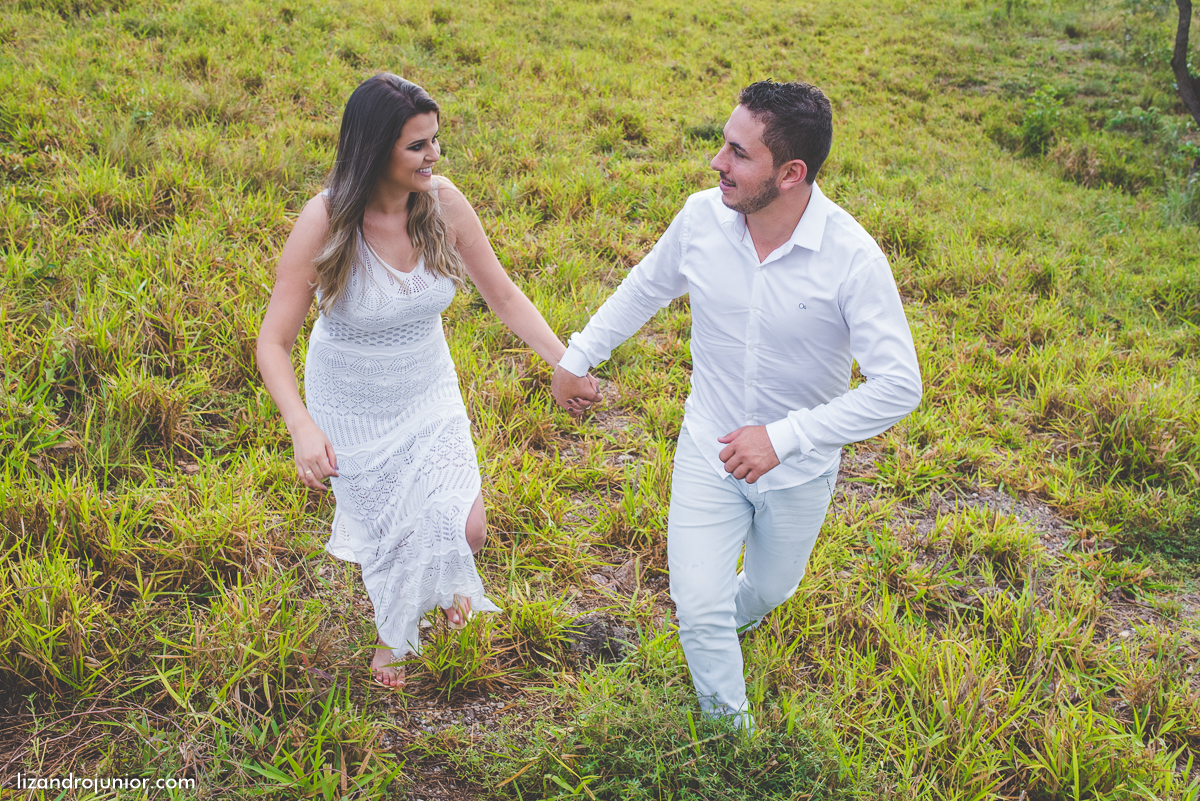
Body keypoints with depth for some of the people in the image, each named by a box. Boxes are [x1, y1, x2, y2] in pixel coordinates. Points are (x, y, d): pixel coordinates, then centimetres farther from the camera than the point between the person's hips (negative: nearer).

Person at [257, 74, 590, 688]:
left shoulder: (444, 204, -16)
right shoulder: (325, 223, -25)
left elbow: (503, 295, -4)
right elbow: (273, 343, -21)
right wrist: (301, 426, -36)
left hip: (429, 394, 3)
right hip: (351, 408, -2)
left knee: (465, 532, -6)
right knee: (394, 540, 10)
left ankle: (443, 580, 36)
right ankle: (392, 632, 47)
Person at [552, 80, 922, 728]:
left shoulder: (852, 257, -27)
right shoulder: (702, 217, -15)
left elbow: (898, 386, -26)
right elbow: (644, 289, 5)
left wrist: (784, 437, -31)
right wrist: (575, 359, 12)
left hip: (799, 468, -1)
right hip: (709, 450, 1)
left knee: (769, 590, 24)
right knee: (698, 607, -3)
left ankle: (724, 623, 61)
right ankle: (729, 726, 26)